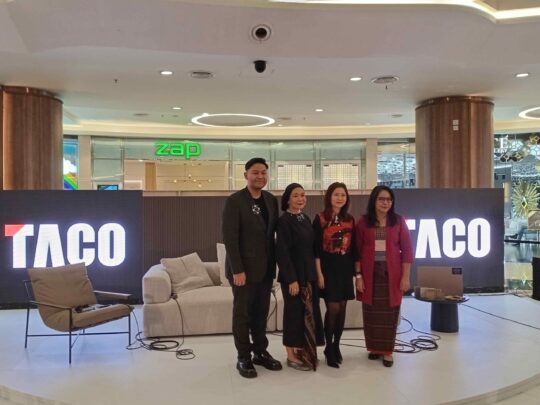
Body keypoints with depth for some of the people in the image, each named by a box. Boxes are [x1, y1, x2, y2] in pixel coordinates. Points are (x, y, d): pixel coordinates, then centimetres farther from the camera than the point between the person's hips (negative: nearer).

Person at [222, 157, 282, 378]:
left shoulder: (271, 200, 7)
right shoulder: (234, 201, -11)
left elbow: (274, 232, 10)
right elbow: (230, 238, -15)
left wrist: (274, 263, 5)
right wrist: (237, 269, -19)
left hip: (266, 268, 5)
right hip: (244, 268, -5)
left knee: (261, 312, 14)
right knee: (242, 313, 6)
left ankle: (260, 352, 27)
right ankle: (243, 358, 18)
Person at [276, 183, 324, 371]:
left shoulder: (305, 219, 11)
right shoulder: (284, 221, -13)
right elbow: (282, 252, -17)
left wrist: (314, 273, 12)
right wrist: (291, 279, -20)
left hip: (309, 273, 8)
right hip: (293, 275, -8)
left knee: (308, 312, 13)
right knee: (294, 312, 1)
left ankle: (303, 352, 26)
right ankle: (291, 356, 13)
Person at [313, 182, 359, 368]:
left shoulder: (350, 220, 7)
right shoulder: (320, 219, -5)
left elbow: (354, 249, 9)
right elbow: (316, 249, -8)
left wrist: (358, 273, 6)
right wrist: (319, 274, -13)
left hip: (345, 270, 4)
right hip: (328, 269, -4)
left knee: (342, 308, 7)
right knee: (333, 308, -7)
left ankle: (336, 346, 22)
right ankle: (329, 348, 9)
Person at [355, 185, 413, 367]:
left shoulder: (399, 221, 0)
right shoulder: (363, 222, 0)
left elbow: (407, 250, 0)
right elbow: (357, 251, 1)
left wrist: (406, 276, -5)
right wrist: (358, 276, -3)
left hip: (392, 274, 0)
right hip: (370, 274, 0)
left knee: (389, 312, 4)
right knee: (371, 312, 7)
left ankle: (387, 351, 16)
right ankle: (374, 348, 22)